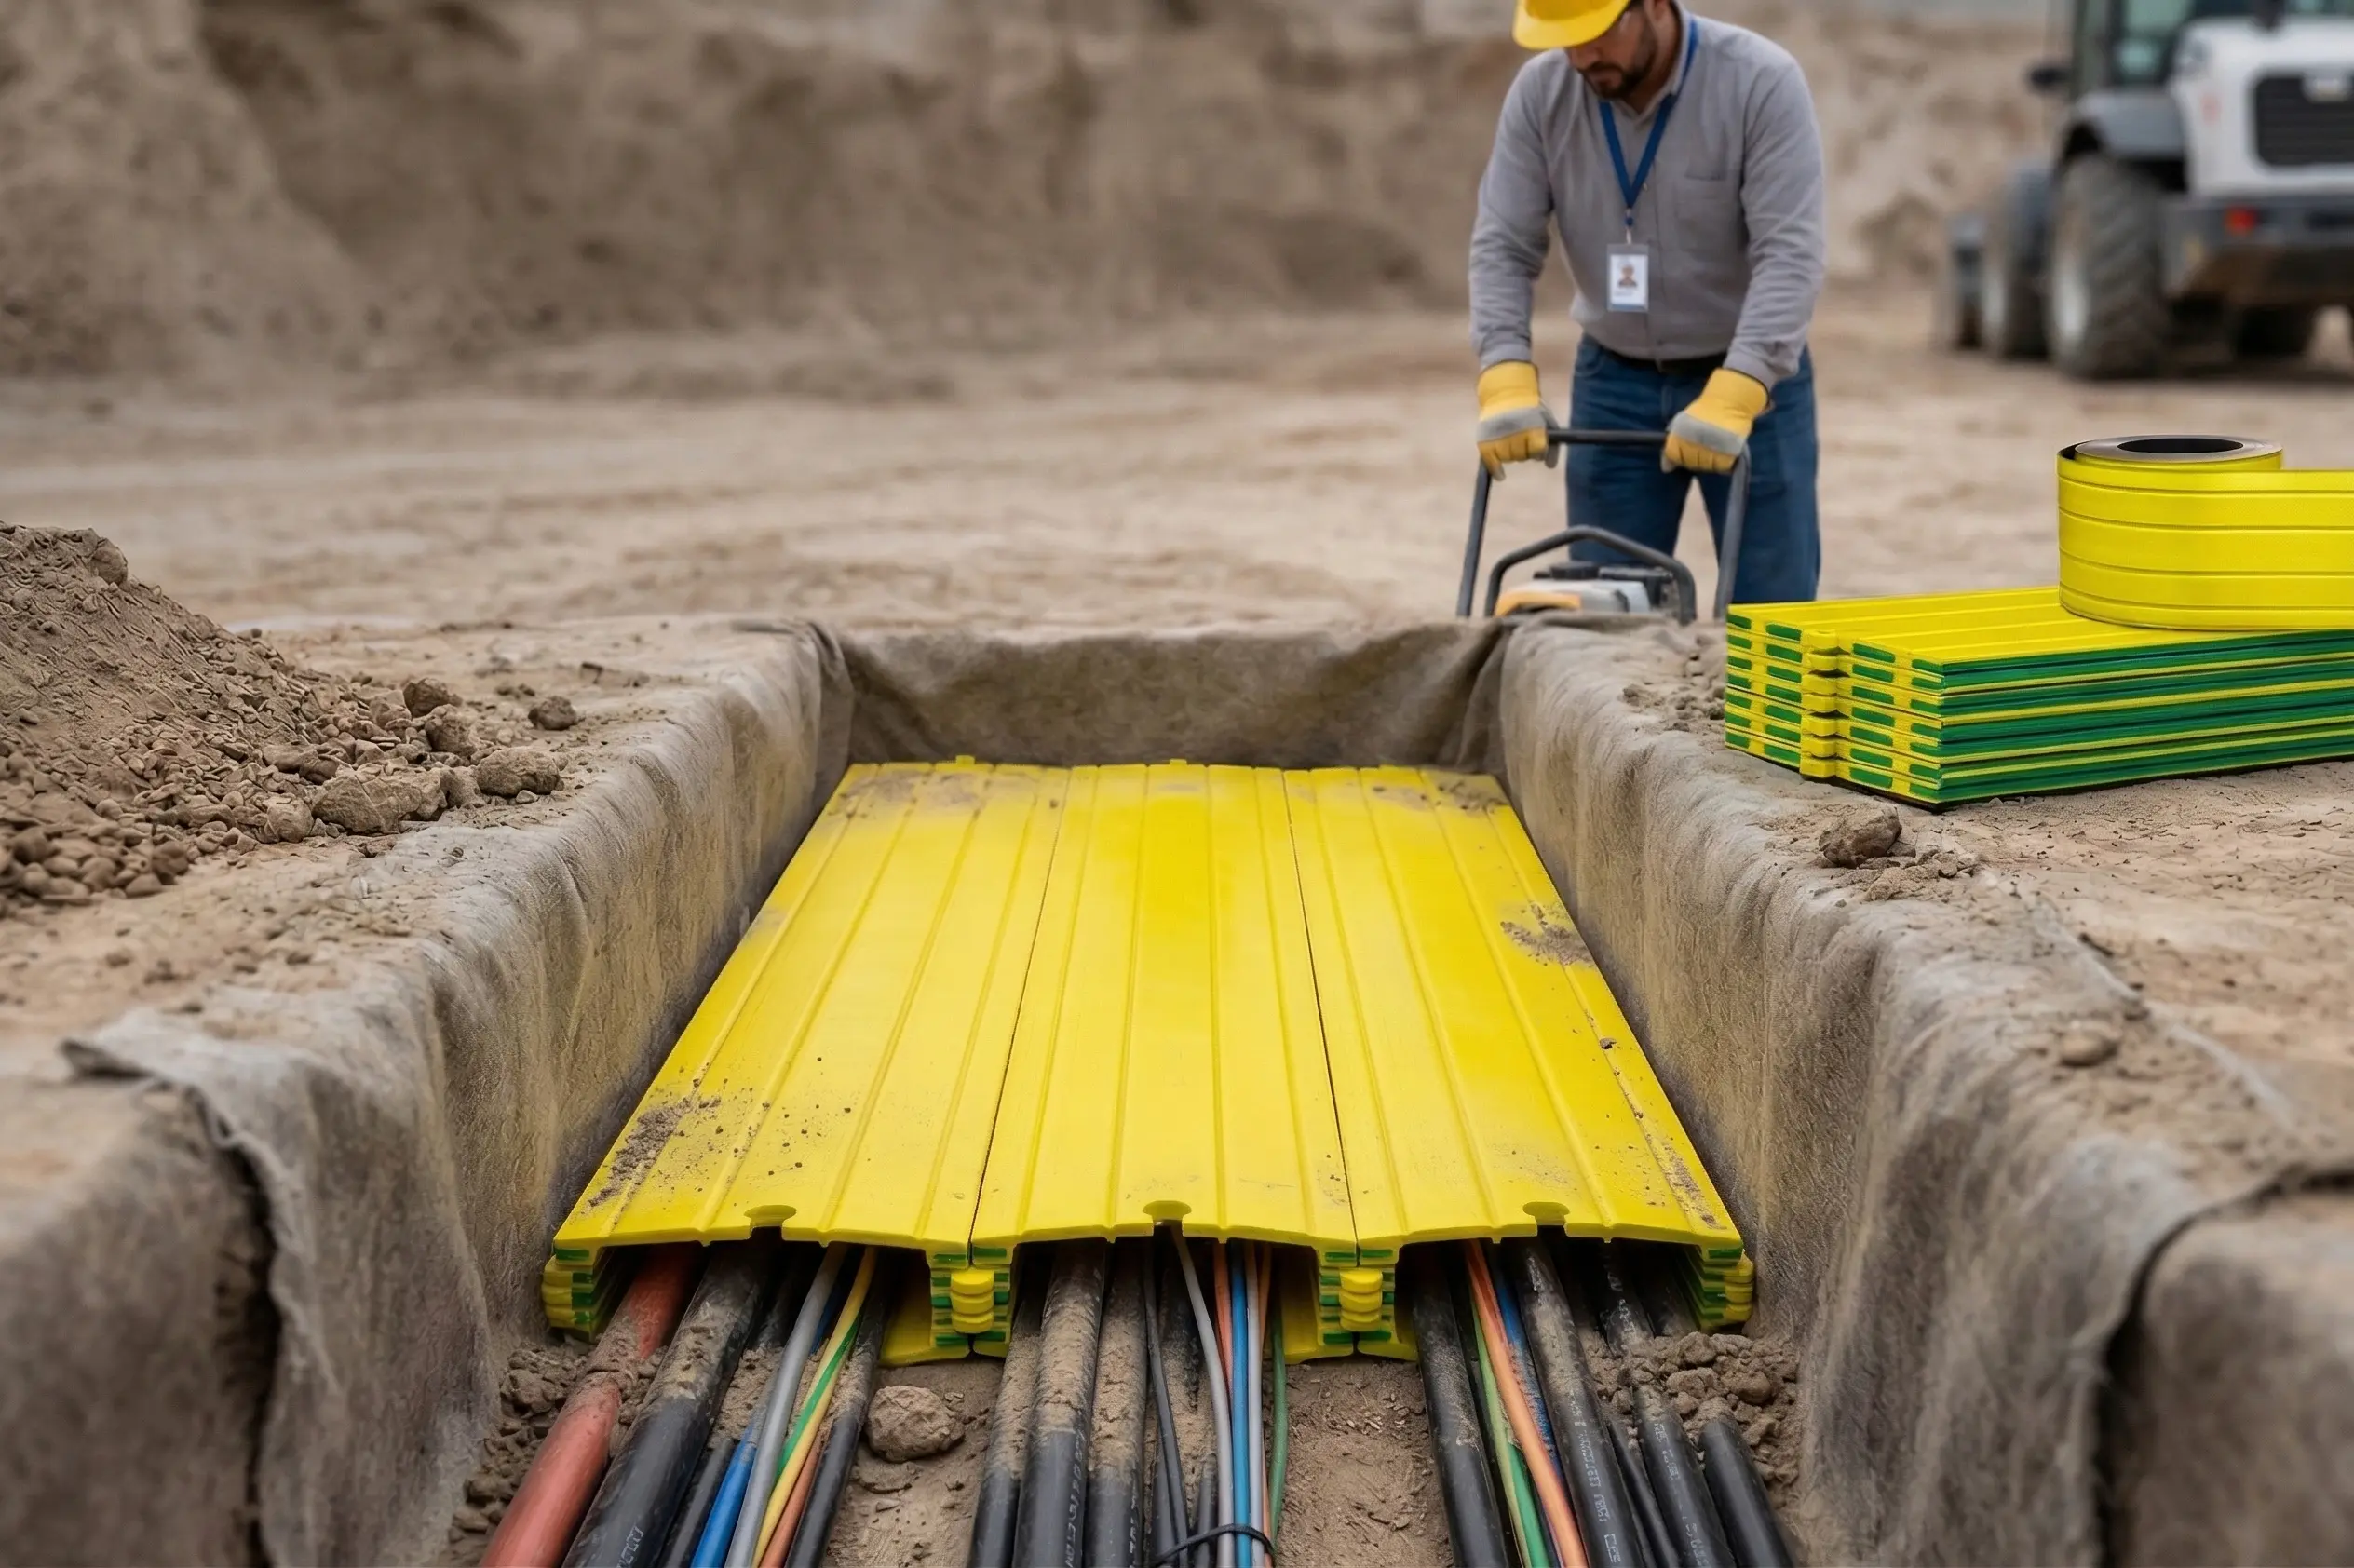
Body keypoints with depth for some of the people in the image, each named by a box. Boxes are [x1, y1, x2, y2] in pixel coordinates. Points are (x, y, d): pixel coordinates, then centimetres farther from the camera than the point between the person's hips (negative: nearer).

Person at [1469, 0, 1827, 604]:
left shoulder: (1761, 81, -19)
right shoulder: (1539, 93, -9)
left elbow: (1789, 254, -25)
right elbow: (1502, 245, -9)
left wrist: (1732, 397, -36)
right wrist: (1507, 380, -24)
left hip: (1751, 378, -3)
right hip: (1614, 379, 3)